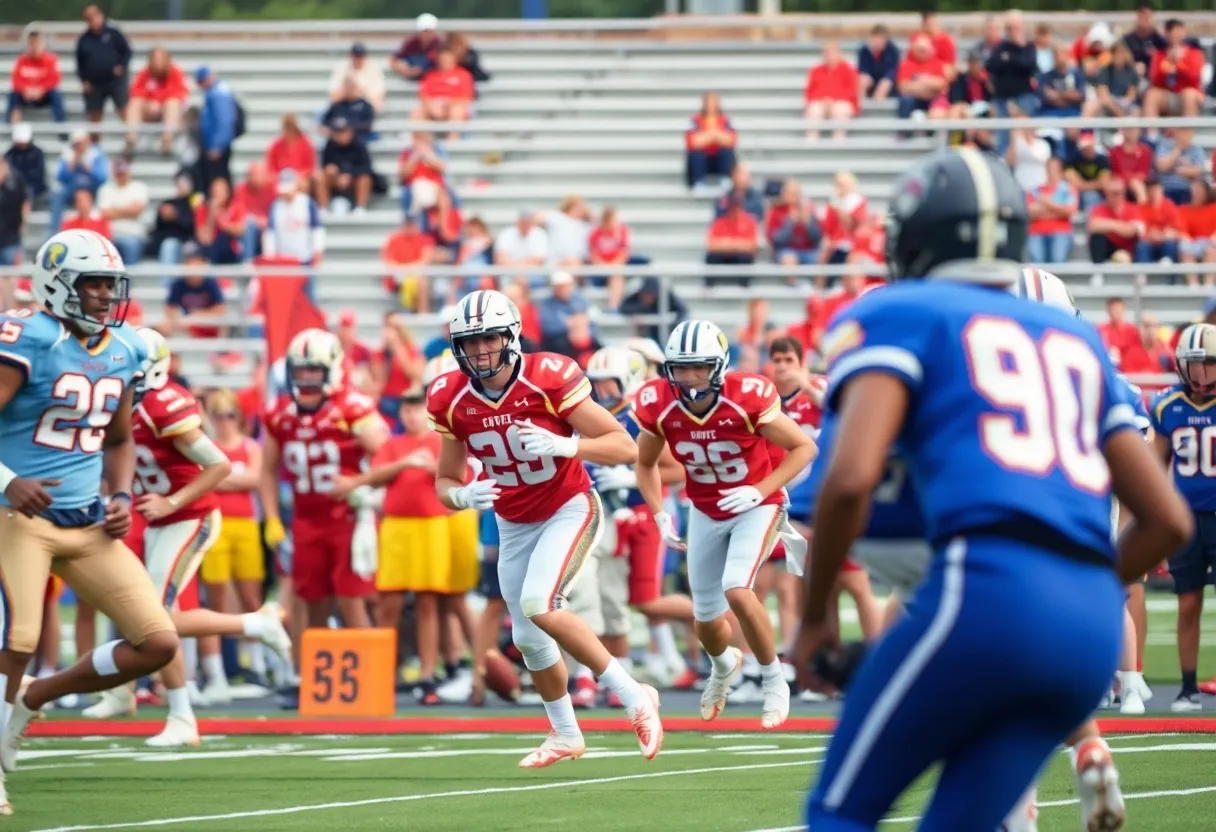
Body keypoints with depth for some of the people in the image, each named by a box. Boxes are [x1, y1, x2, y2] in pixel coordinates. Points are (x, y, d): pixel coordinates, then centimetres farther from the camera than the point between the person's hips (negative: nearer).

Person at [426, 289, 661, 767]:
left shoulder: (549, 379, -22)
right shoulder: (452, 400, -10)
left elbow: (625, 448, -19)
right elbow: (445, 482, 1)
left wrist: (563, 445, -36)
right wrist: (463, 496, -23)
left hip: (570, 509, -5)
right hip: (514, 525, 5)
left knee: (539, 605, -27)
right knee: (528, 639, 11)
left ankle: (634, 698, -15)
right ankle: (566, 736, 35)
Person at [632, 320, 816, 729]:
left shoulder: (747, 399, -27)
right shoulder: (659, 407, -17)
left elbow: (804, 448, -16)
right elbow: (645, 464, 4)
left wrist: (761, 490, -26)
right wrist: (660, 514, -9)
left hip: (756, 507, -4)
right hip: (706, 512, 4)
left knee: (737, 591, -27)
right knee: (707, 621, 10)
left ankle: (774, 680, -3)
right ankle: (724, 665, 48)